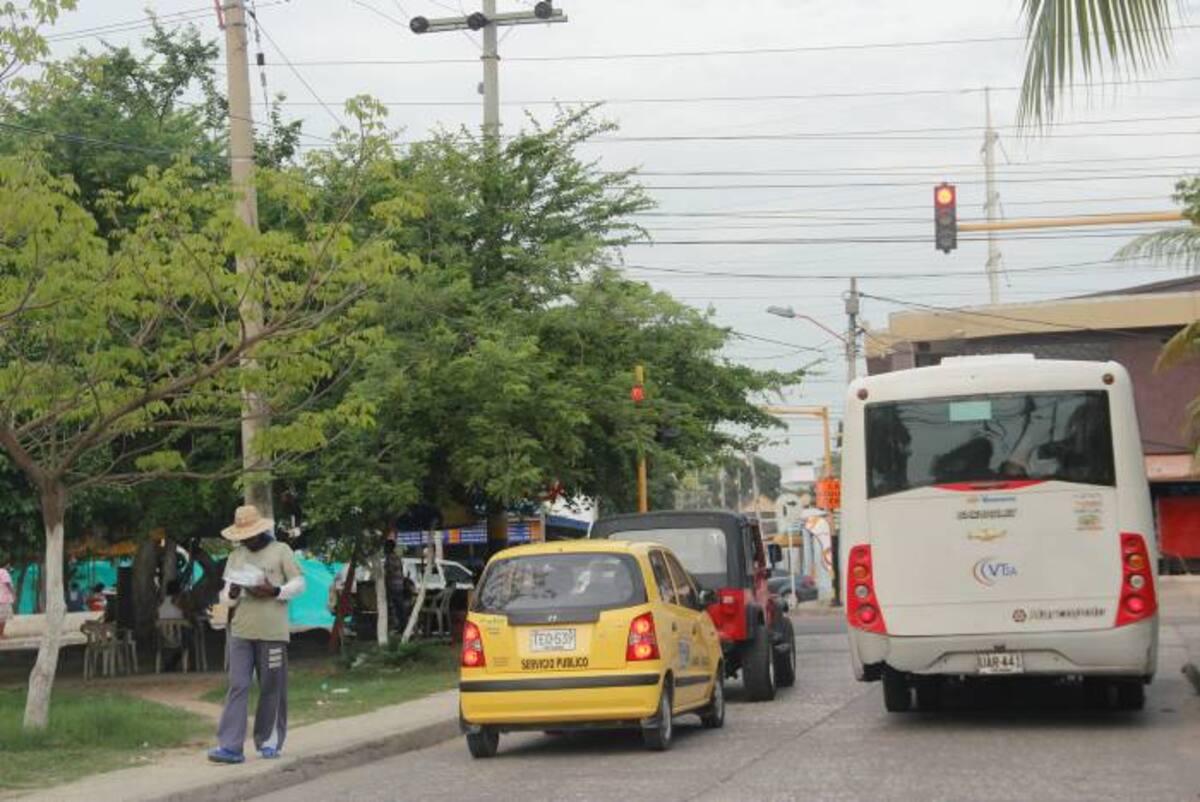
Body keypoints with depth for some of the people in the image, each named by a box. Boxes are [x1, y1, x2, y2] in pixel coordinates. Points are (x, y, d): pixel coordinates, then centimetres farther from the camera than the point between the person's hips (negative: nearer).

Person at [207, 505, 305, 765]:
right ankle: (230, 746, -11)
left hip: (272, 632, -3)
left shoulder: (281, 551, 4)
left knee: (272, 689, 3)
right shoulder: (236, 556, 16)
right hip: (241, 631, 3)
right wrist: (231, 594, -8)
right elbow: (225, 598, 16)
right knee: (237, 686, -5)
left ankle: (269, 741, 14)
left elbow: (299, 584, 2)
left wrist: (275, 591, -15)